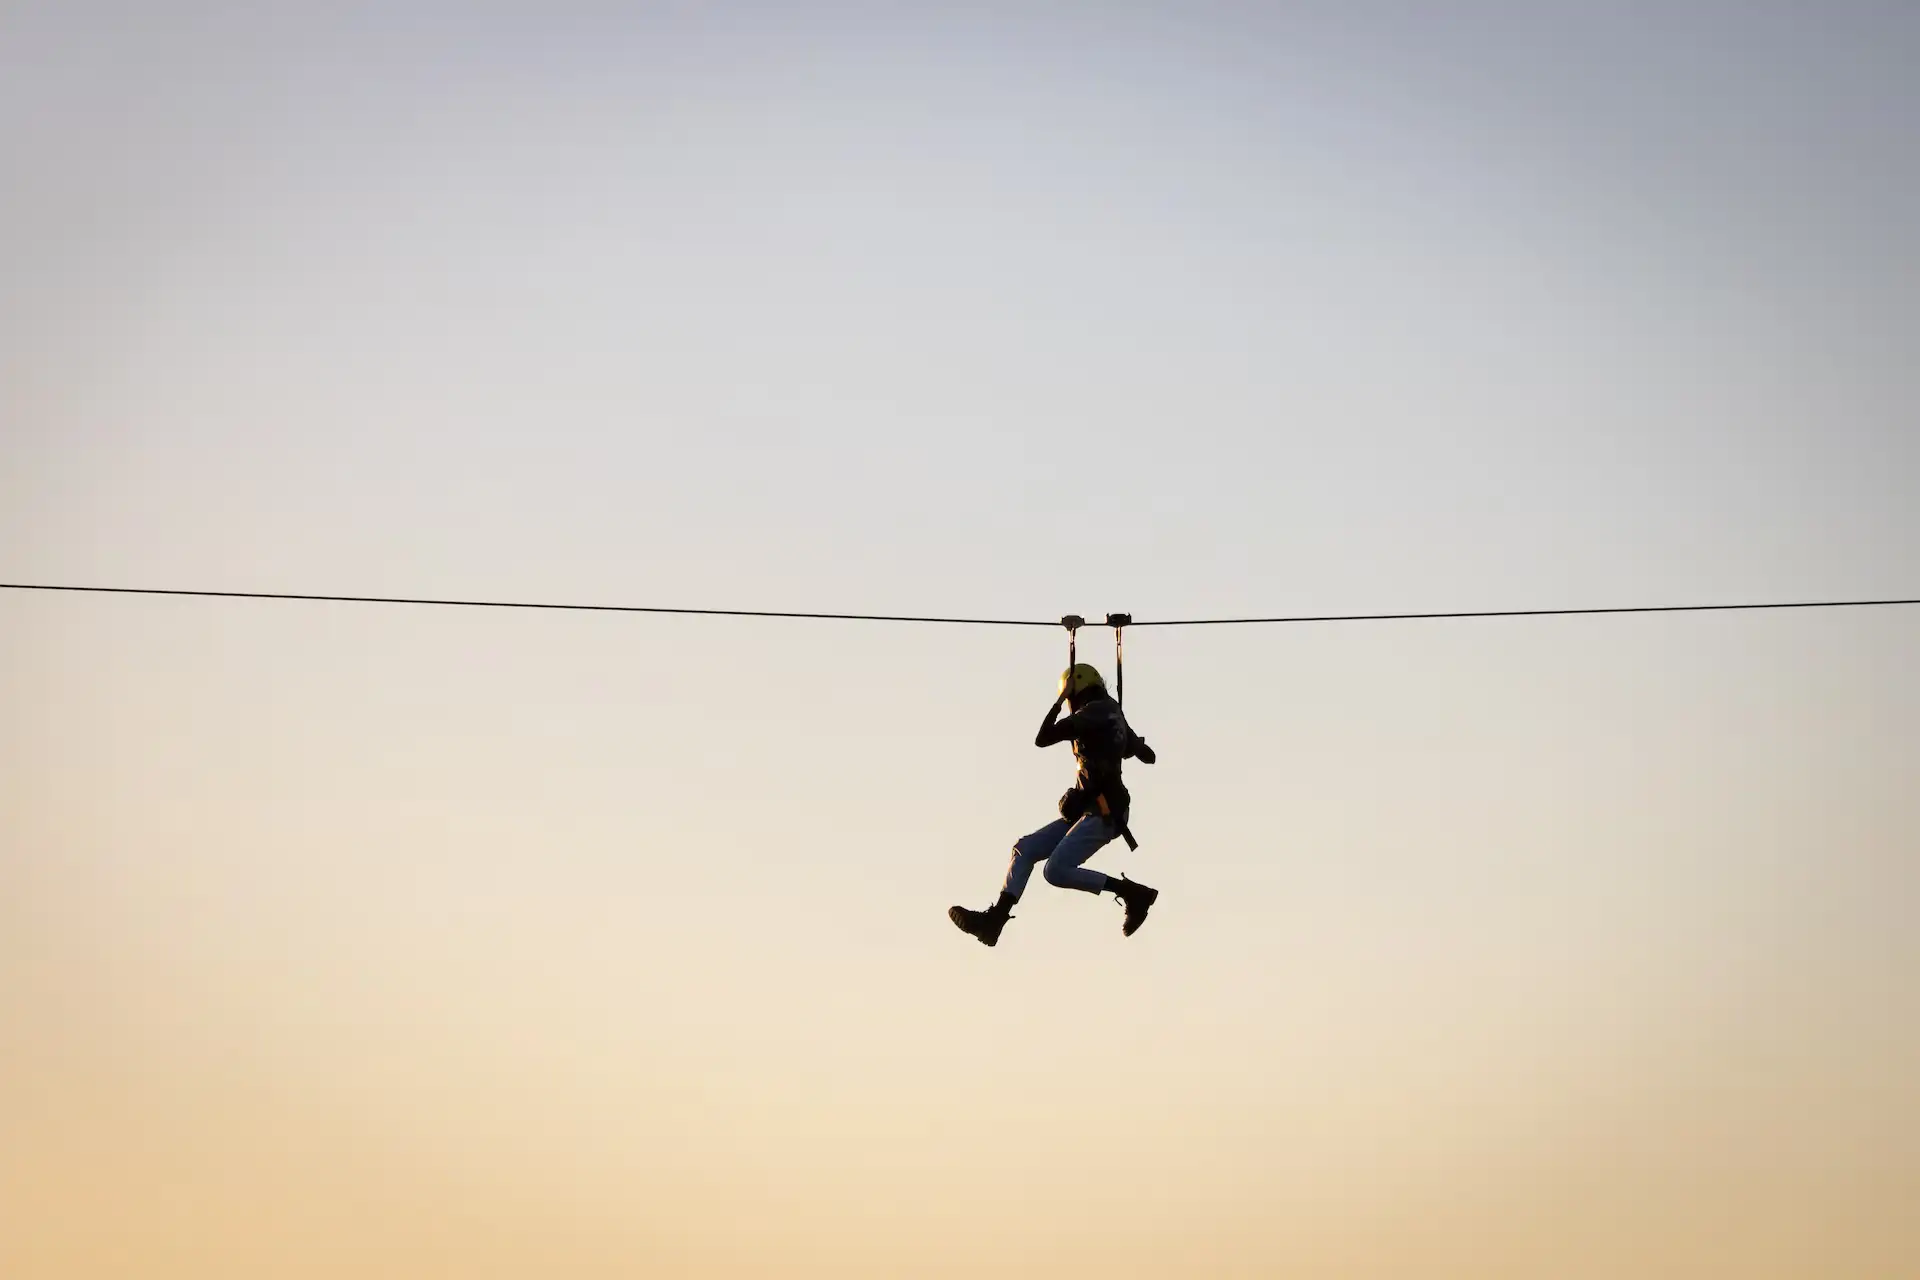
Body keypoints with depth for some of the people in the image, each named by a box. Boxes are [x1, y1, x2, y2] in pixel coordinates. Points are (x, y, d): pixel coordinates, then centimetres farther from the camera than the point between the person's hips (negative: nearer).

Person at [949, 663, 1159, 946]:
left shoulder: (1092, 714, -8)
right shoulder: (1116, 717, 19)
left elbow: (1042, 739, -9)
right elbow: (1148, 756, 32)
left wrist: (1059, 701, 3)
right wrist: (1131, 741, 54)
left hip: (1101, 812, -10)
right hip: (1089, 812, 10)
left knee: (1056, 871, -22)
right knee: (1025, 849, 3)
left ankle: (1133, 892, -12)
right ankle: (994, 919, -6)